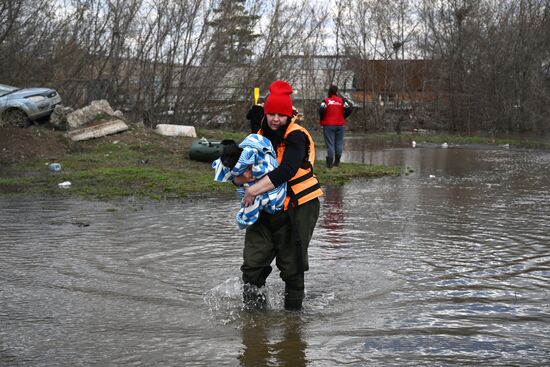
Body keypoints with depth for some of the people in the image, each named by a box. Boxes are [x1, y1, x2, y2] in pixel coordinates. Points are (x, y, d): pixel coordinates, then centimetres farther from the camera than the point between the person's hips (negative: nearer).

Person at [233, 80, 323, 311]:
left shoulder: (296, 136, -11)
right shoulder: (261, 136, 9)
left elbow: (286, 171, -27)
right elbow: (238, 177, 5)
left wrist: (254, 189, -28)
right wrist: (241, 177, -19)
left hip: (298, 207, -5)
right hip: (268, 210, 6)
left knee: (292, 266, 1)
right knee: (252, 264, -3)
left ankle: (293, 309, 18)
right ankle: (253, 308, 9)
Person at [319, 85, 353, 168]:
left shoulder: (326, 101, -5)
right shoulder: (342, 100, 3)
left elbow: (321, 110, -19)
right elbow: (349, 109, -6)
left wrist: (322, 119, -1)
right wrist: (343, 117, 7)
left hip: (328, 125, -2)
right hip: (340, 124, 2)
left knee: (330, 143, -1)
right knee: (339, 143, 12)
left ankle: (330, 163, -6)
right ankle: (337, 162, 14)